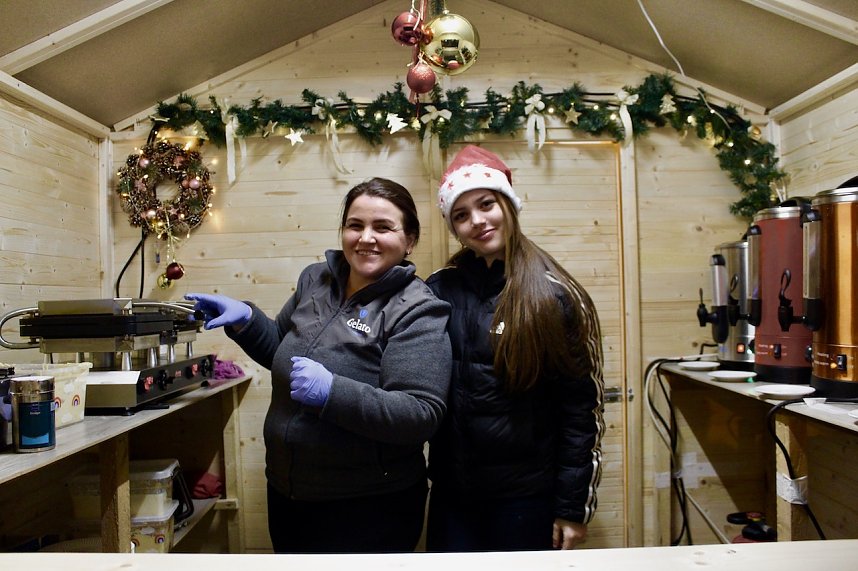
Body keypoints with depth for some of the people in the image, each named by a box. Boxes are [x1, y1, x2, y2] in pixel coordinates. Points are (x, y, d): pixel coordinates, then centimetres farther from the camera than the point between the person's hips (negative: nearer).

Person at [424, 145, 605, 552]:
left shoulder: (554, 296, -10)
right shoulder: (438, 291, -2)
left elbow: (581, 409, -7)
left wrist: (573, 506, -6)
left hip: (528, 495, -2)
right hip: (451, 492, 3)